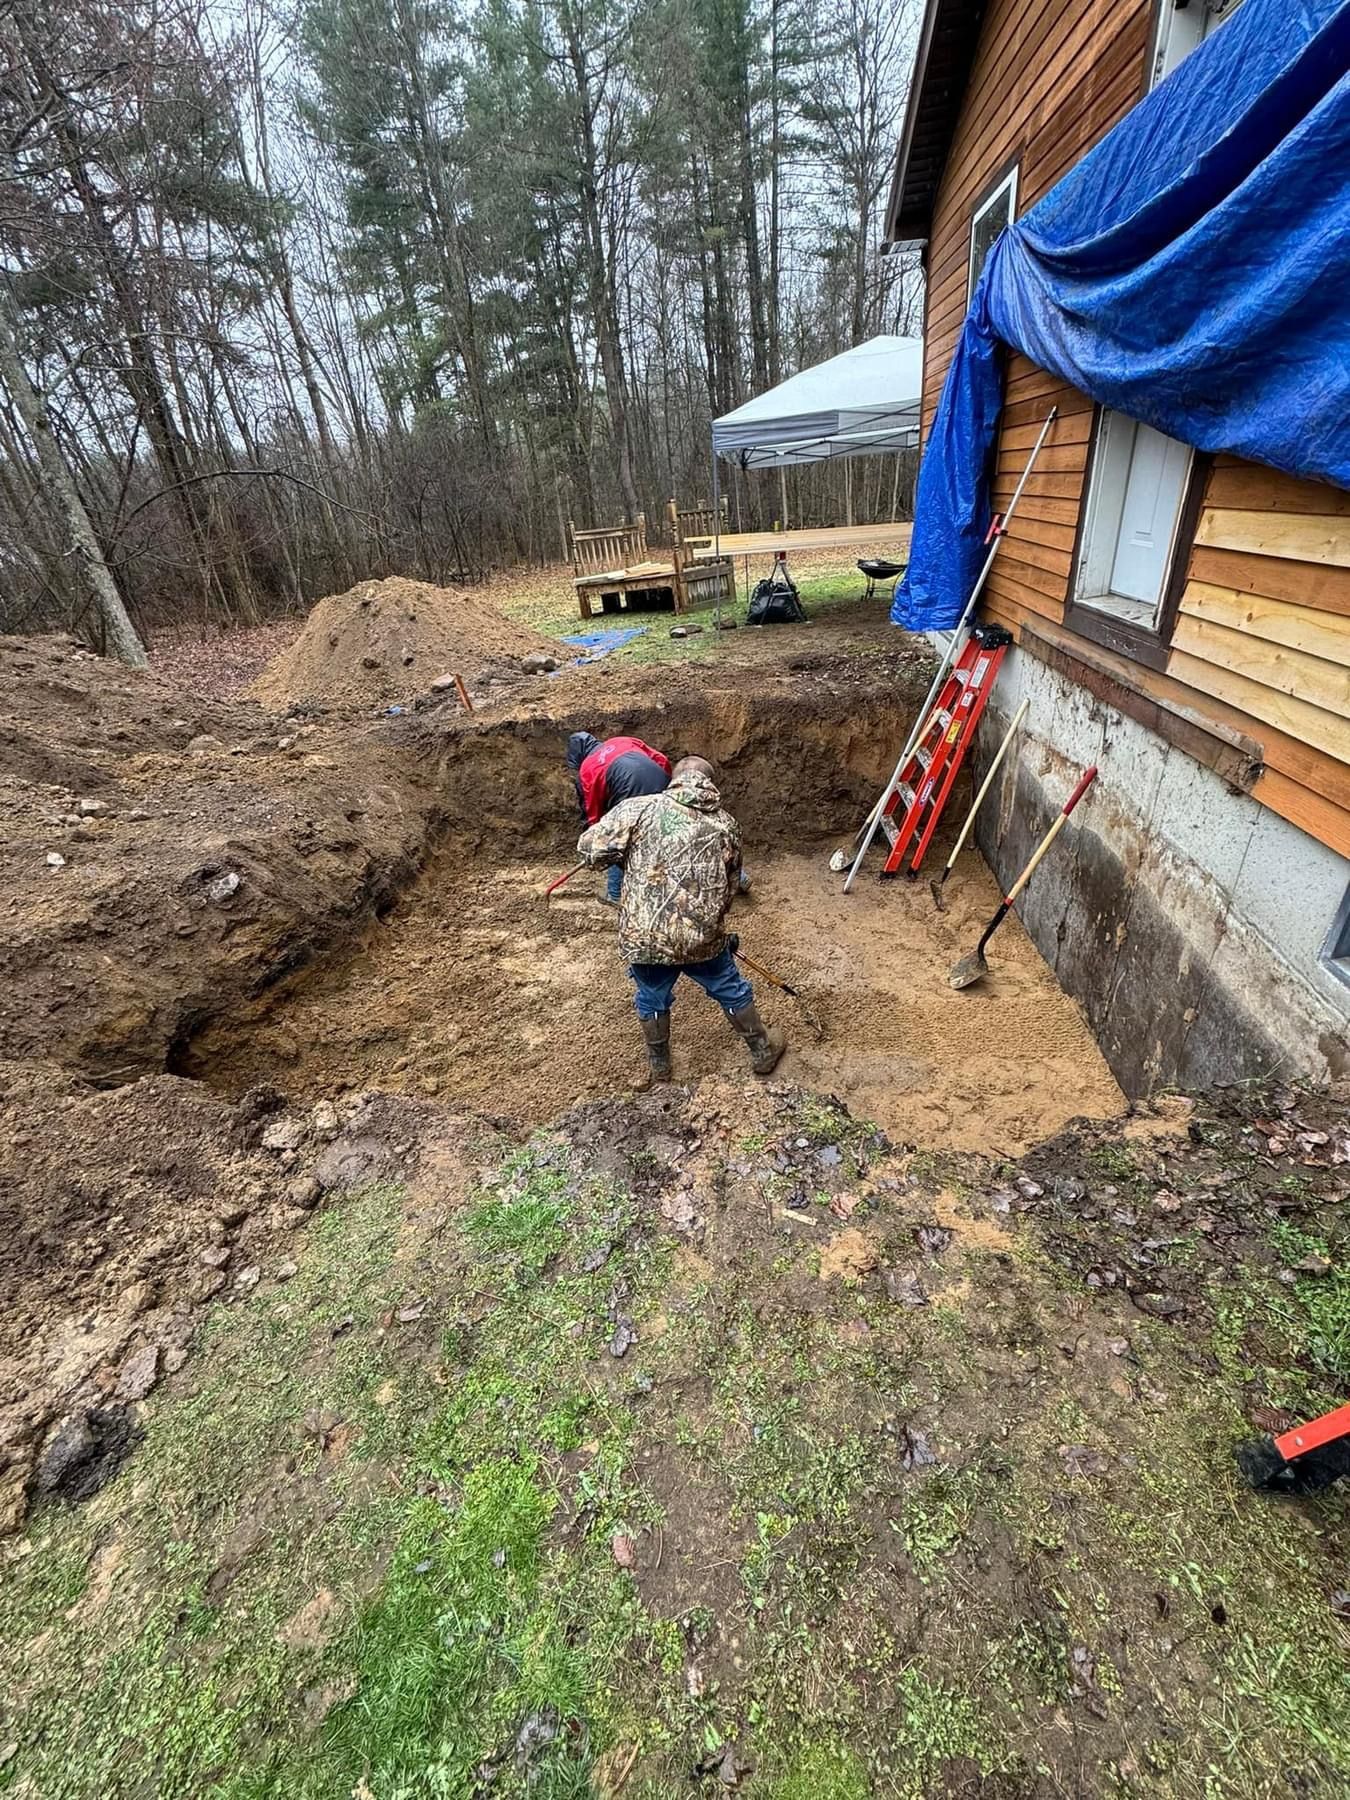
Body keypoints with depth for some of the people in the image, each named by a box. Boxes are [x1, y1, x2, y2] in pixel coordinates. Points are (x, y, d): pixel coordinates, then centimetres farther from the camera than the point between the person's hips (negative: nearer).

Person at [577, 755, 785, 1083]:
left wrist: (626, 860, 13)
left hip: (642, 936, 0)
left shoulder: (639, 808, -3)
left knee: (652, 1000, 26)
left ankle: (659, 1066, 47)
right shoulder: (726, 825, 7)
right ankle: (763, 1051, 45)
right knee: (732, 991, 25)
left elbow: (590, 849, -7)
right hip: (702, 936, 1)